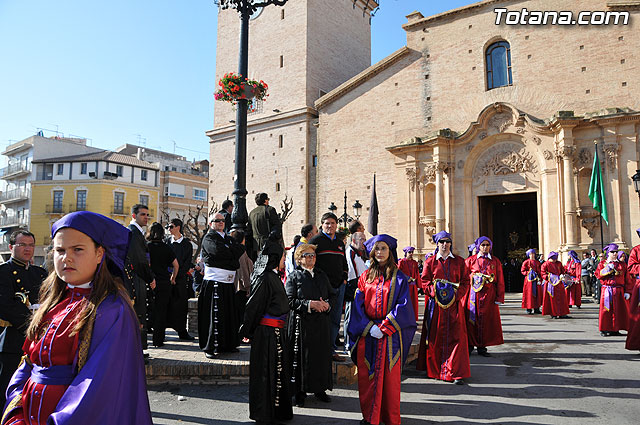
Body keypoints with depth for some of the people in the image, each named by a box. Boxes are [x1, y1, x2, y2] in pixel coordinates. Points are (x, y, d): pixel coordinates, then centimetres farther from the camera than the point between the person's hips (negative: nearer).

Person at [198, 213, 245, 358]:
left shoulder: (229, 238, 20)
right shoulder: (208, 238, 0)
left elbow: (241, 249, 4)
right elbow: (217, 250, -19)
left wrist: (226, 250, -9)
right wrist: (232, 251, -2)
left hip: (228, 282, 7)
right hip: (214, 282, -7)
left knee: (229, 313, 10)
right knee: (214, 314, -6)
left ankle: (227, 344, 20)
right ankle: (209, 347, 1)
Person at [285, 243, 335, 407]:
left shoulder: (322, 275, 14)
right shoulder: (294, 277, -1)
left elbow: (332, 294, 16)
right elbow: (290, 300, -9)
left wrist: (327, 304, -6)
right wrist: (310, 304, -18)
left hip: (322, 322, 4)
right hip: (302, 323, -4)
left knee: (322, 355, 7)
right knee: (301, 358, -1)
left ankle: (320, 389, 22)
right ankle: (300, 392, 12)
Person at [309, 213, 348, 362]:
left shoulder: (340, 243, 17)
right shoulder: (316, 241, -3)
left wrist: (344, 278, 13)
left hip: (339, 287, 6)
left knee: (335, 320, 9)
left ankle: (331, 349, 17)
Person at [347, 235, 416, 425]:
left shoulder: (399, 277, 1)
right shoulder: (366, 276, 8)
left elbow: (403, 305, -7)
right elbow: (358, 303, 4)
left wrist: (383, 328, -14)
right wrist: (368, 327, -10)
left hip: (390, 334, -2)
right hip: (367, 333, 2)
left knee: (389, 375, 2)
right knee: (366, 375, 6)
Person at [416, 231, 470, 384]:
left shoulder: (459, 261, 9)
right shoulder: (430, 262, 7)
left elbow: (465, 281, 7)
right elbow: (425, 281, 3)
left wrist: (456, 293, -9)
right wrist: (435, 291, -14)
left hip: (454, 304, 0)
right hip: (436, 305, 0)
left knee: (456, 337, -4)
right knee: (435, 337, 3)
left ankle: (456, 373, 2)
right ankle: (435, 370, 16)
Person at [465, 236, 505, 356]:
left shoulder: (495, 261, 7)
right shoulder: (471, 260, 6)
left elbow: (500, 281, 4)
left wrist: (499, 298, -2)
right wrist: (474, 277, -12)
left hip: (489, 295, 1)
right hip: (474, 294, -1)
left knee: (487, 320, 2)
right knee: (472, 319, 1)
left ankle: (482, 347, 12)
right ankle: (470, 345, 12)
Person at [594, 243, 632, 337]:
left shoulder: (622, 265, 11)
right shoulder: (602, 263, 9)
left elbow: (627, 279, 9)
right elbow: (597, 274, -4)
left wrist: (627, 292, 2)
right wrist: (607, 269, -18)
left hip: (619, 291, 2)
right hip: (607, 290, -2)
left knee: (618, 310, 2)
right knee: (606, 309, -4)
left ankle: (615, 329, 10)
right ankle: (604, 329, 1)